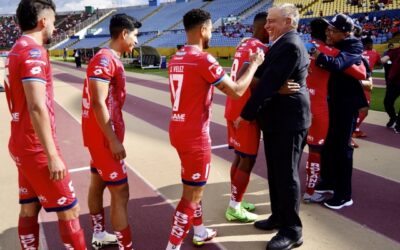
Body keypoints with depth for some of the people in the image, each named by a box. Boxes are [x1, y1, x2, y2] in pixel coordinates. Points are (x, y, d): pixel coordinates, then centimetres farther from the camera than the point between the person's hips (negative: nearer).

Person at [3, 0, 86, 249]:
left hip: (23, 145, 10)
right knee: (69, 210, 0)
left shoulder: (16, 51, 13)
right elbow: (37, 108, -25)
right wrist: (52, 156, -23)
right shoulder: (34, 52, -16)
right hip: (37, 148, -10)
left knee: (29, 209, 15)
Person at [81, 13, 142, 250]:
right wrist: (114, 140, -23)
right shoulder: (105, 59, -19)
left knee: (98, 184, 19)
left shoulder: (112, 59, 12)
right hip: (104, 136, -10)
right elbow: (98, 103, -24)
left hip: (103, 135, 10)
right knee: (121, 193, -6)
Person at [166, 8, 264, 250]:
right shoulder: (204, 59, -18)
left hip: (179, 130, 9)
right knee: (191, 195, 2)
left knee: (193, 187, 24)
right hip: (194, 135, -9)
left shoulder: (176, 59, 8)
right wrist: (255, 64, -2)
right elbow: (237, 91, -14)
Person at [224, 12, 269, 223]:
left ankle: (236, 202, 27)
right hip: (245, 111, -9)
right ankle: (234, 208, 11)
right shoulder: (260, 48, -15)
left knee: (239, 157, 17)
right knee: (247, 161, 2)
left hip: (233, 108, 9)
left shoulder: (244, 45, 13)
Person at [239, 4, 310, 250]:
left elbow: (269, 83, -22)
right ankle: (279, 216, 32)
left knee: (287, 174, -2)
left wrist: (246, 114, -17)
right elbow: (267, 76, 17)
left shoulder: (290, 45, -18)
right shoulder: (284, 43, 16)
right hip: (278, 118, 10)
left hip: (288, 120, -10)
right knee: (276, 171, 17)